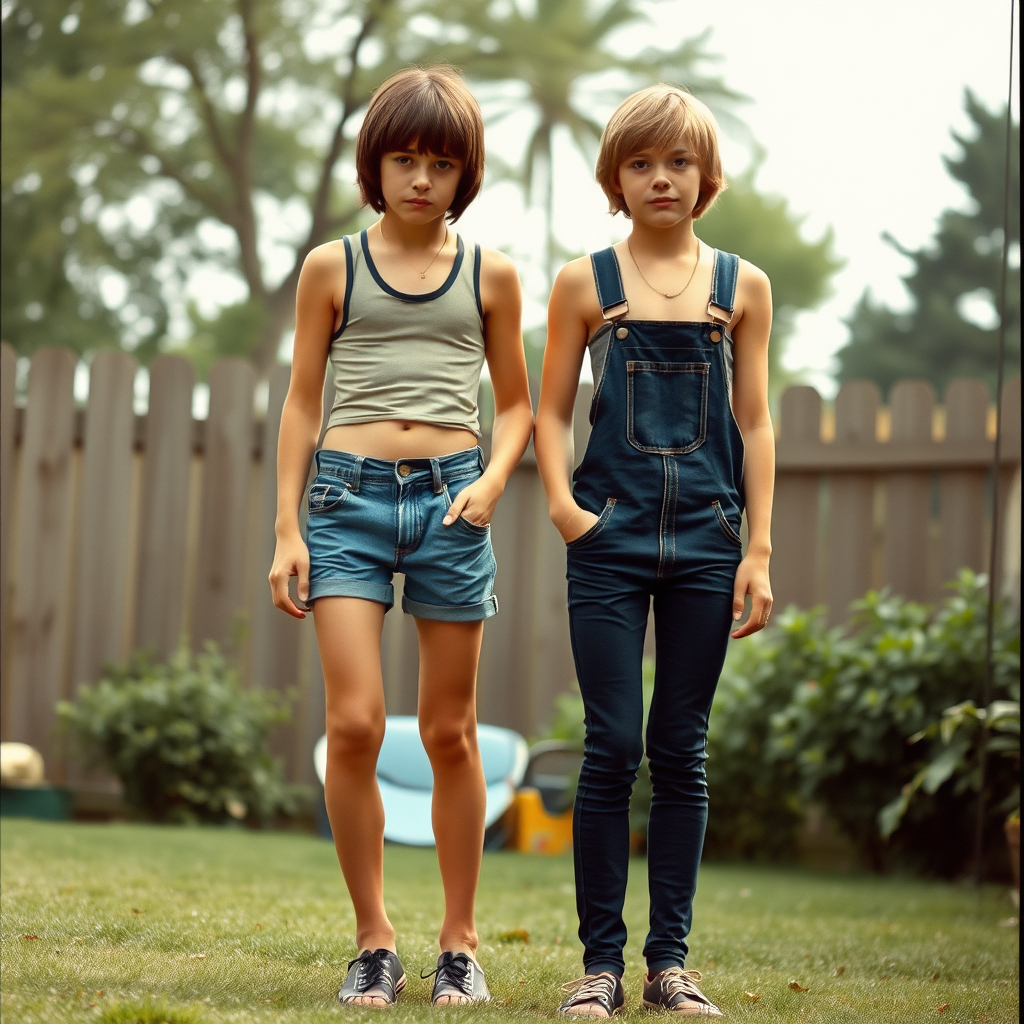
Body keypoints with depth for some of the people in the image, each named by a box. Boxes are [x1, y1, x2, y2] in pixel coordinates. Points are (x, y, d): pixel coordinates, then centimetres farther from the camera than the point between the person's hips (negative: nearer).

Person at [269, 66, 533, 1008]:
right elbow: (302, 403, 9)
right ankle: (374, 942, 3)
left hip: (450, 502, 1)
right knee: (355, 724, -10)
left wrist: (493, 479, -4)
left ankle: (460, 943, 16)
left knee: (450, 732, 5)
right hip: (351, 496, -1)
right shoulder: (332, 268, 7)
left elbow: (517, 403, 15)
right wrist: (288, 528, 2)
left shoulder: (490, 275, 9)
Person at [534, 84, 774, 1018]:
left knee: (681, 754, 5)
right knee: (612, 749, -2)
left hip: (706, 540, 1)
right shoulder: (585, 285, 5)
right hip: (611, 541, -1)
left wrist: (759, 549, 2)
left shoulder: (742, 286, 8)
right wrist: (561, 499, -10)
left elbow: (754, 424, 8)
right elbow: (552, 413, 7)